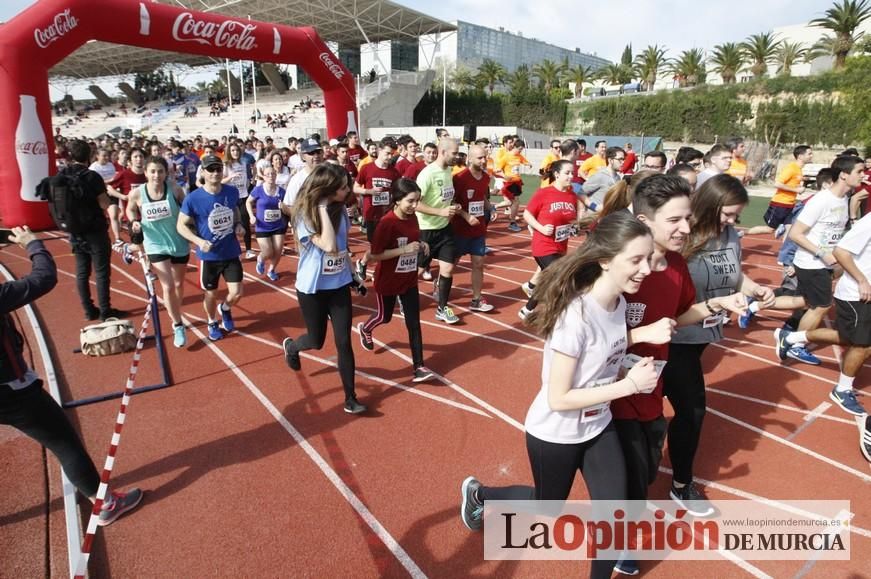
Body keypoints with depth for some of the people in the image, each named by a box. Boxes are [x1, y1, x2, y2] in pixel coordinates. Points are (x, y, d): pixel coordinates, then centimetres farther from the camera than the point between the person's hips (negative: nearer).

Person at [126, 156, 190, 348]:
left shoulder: (174, 188, -15)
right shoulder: (136, 193, -13)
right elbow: (130, 210, 7)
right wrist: (134, 222, -11)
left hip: (180, 244, 1)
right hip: (156, 246, -1)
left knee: (179, 284, 17)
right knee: (167, 286, -10)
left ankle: (176, 316, 43)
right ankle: (178, 326, 8)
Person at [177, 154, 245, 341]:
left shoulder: (232, 192, -6)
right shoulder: (193, 198, -16)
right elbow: (181, 225, -9)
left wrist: (238, 224, -3)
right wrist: (199, 241, -24)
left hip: (231, 252, 2)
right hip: (209, 256, -2)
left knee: (237, 293, 2)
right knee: (211, 294, 13)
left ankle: (225, 309, 37)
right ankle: (212, 323, 41)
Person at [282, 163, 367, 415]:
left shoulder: (340, 209, -2)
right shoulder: (304, 214, -20)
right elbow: (329, 246, -34)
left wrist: (354, 273, 16)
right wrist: (322, 208, -30)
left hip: (339, 285, 4)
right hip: (313, 288, -4)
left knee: (344, 341, 1)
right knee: (317, 341, 12)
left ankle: (350, 398, 13)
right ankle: (290, 346, 49)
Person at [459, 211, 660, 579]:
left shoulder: (619, 302, -9)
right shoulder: (576, 316, -33)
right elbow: (558, 399, -29)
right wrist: (628, 385, -28)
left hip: (598, 427, 6)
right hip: (555, 435, -6)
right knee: (547, 510, 18)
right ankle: (478, 494, 44)